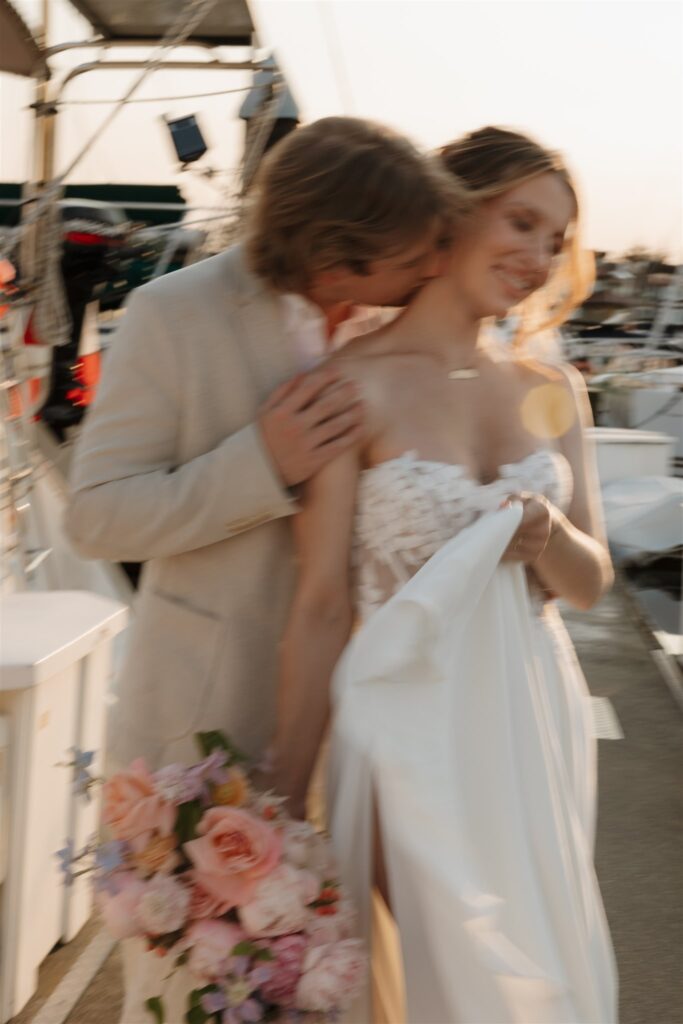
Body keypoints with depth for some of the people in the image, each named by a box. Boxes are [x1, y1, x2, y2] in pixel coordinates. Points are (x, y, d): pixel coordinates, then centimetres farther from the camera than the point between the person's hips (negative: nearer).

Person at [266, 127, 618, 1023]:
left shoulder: (552, 391, 5)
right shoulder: (356, 385, -11)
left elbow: (591, 580, 11)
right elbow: (321, 606, -11)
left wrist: (548, 537, -13)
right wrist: (285, 803, -9)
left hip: (538, 725, 6)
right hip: (413, 733, -5)